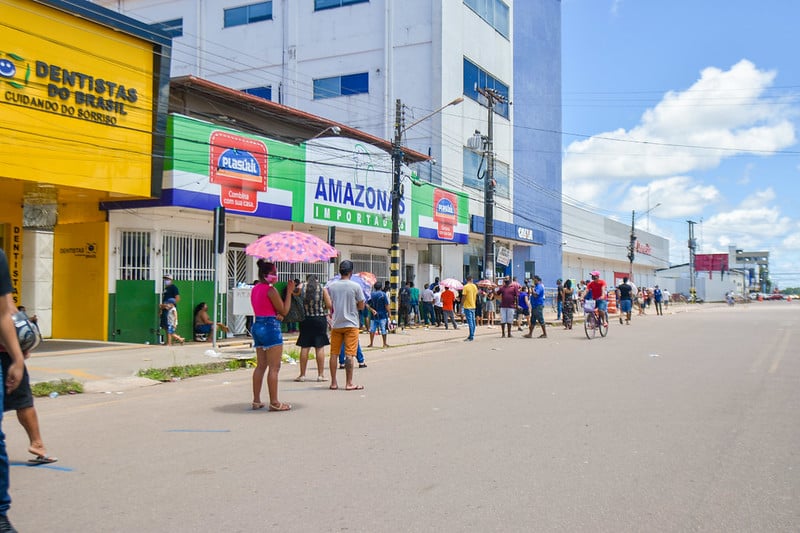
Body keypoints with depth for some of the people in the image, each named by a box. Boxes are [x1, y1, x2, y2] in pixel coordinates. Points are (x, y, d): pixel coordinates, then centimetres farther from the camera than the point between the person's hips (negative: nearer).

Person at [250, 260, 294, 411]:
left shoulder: (255, 289, 12)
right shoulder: (271, 289, -14)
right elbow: (284, 311, -9)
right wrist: (289, 292, -3)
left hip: (257, 326, 9)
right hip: (271, 327, -9)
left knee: (260, 366, 13)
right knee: (274, 367, -4)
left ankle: (256, 400, 16)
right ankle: (274, 403, -2)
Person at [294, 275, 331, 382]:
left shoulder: (301, 288, 1)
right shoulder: (322, 288, -1)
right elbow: (329, 305, -5)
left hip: (305, 320, 1)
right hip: (320, 319, -1)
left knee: (304, 347, 5)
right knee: (320, 347, 3)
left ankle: (302, 375, 9)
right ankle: (320, 374, 5)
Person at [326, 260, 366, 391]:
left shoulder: (331, 286, 1)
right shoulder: (355, 286, -7)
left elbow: (329, 305, 5)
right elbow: (361, 306, -2)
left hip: (336, 324, 3)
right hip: (351, 324, -3)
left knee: (334, 353, 9)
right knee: (349, 354, -2)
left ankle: (333, 382, 12)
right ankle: (349, 383, -1)